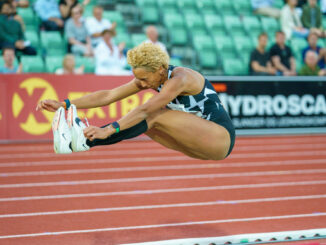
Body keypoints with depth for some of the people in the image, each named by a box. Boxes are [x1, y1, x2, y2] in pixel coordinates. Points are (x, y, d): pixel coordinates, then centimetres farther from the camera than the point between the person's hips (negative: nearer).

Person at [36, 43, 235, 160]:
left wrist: (109, 130, -43)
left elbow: (145, 109, -35)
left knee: (155, 116, -24)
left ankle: (87, 140, -31)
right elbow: (108, 96, -4)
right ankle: (84, 139, -22)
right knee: (140, 122, -10)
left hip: (222, 137, -8)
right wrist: (64, 105, -11)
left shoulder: (179, 79, -24)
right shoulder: (151, 77, 0)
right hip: (200, 141, 8)